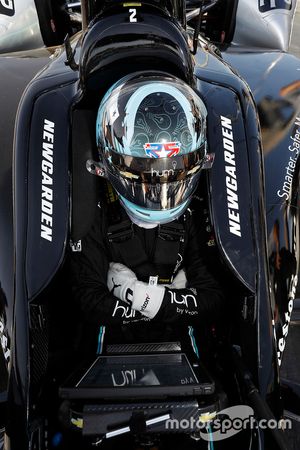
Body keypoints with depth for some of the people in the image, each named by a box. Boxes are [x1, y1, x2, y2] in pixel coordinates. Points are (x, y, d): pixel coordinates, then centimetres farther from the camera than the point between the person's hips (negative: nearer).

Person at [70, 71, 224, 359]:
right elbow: (91, 304, -14)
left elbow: (213, 303, -5)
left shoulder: (192, 220, -1)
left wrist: (148, 296, -17)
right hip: (112, 348, 3)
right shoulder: (97, 220, -8)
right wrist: (176, 300, -14)